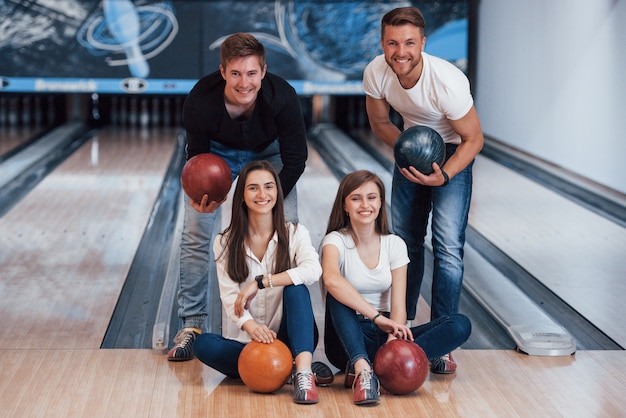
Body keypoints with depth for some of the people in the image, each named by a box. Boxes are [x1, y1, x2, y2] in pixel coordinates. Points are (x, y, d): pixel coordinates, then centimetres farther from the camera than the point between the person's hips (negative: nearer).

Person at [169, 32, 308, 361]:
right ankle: (191, 325, 5)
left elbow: (295, 160, -22)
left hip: (267, 152, 0)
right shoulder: (200, 100, -36)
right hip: (216, 152, 0)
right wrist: (202, 192, -39)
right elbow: (197, 155, -19)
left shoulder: (282, 97, -36)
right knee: (195, 235, -6)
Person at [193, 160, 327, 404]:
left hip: (286, 339, 0)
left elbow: (313, 270, -20)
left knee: (295, 289, -27)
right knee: (203, 344, -28)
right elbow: (229, 296, -10)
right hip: (244, 341, 1)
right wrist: (251, 327, -31)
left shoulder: (295, 233, 1)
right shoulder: (226, 243, 2)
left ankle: (304, 370, -41)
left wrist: (261, 282, -25)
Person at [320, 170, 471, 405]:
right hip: (349, 336, -3)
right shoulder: (336, 241, -10)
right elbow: (331, 279, -34)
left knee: (460, 325, -18)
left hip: (383, 333, 3)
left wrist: (393, 340, -30)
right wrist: (378, 318, -40)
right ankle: (362, 368, -47)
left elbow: (398, 305, -9)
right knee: (338, 294, -32)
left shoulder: (394, 244, 1)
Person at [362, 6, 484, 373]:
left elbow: (473, 140, -22)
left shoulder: (448, 81, -36)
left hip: (452, 154, -4)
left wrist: (444, 175, -36)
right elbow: (380, 122, -3)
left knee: (448, 246, -14)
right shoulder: (376, 72, -23)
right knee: (405, 241, 12)